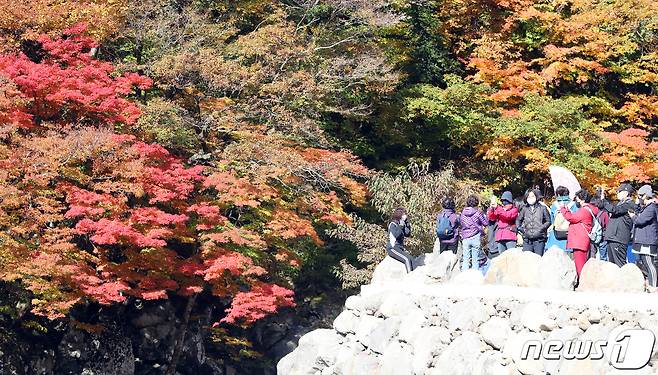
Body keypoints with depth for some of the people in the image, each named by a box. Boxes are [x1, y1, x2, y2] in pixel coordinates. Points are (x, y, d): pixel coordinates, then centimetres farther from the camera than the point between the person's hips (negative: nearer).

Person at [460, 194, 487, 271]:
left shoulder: (463, 213, 3)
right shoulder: (478, 212, -8)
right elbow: (485, 223, 0)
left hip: (465, 238, 3)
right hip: (475, 238, -3)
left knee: (465, 259, 4)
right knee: (475, 259, 3)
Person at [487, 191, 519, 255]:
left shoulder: (514, 210, 5)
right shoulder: (500, 209, 19)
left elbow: (508, 216, -15)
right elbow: (491, 217, 9)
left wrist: (496, 207, -21)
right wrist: (491, 208, -10)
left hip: (510, 237, -5)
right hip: (500, 237, 5)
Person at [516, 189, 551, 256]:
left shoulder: (542, 208, 4)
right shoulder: (524, 209, 12)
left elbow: (548, 221, 5)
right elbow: (518, 219, 24)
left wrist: (542, 228, -9)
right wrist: (519, 227, 7)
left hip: (539, 239, -2)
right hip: (527, 239, 3)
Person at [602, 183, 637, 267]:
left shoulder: (629, 204, -10)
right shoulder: (620, 203, 22)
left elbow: (613, 209, -22)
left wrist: (603, 200, -17)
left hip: (619, 239, -10)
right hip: (612, 238, 10)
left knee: (620, 264, -12)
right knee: (612, 263, 13)